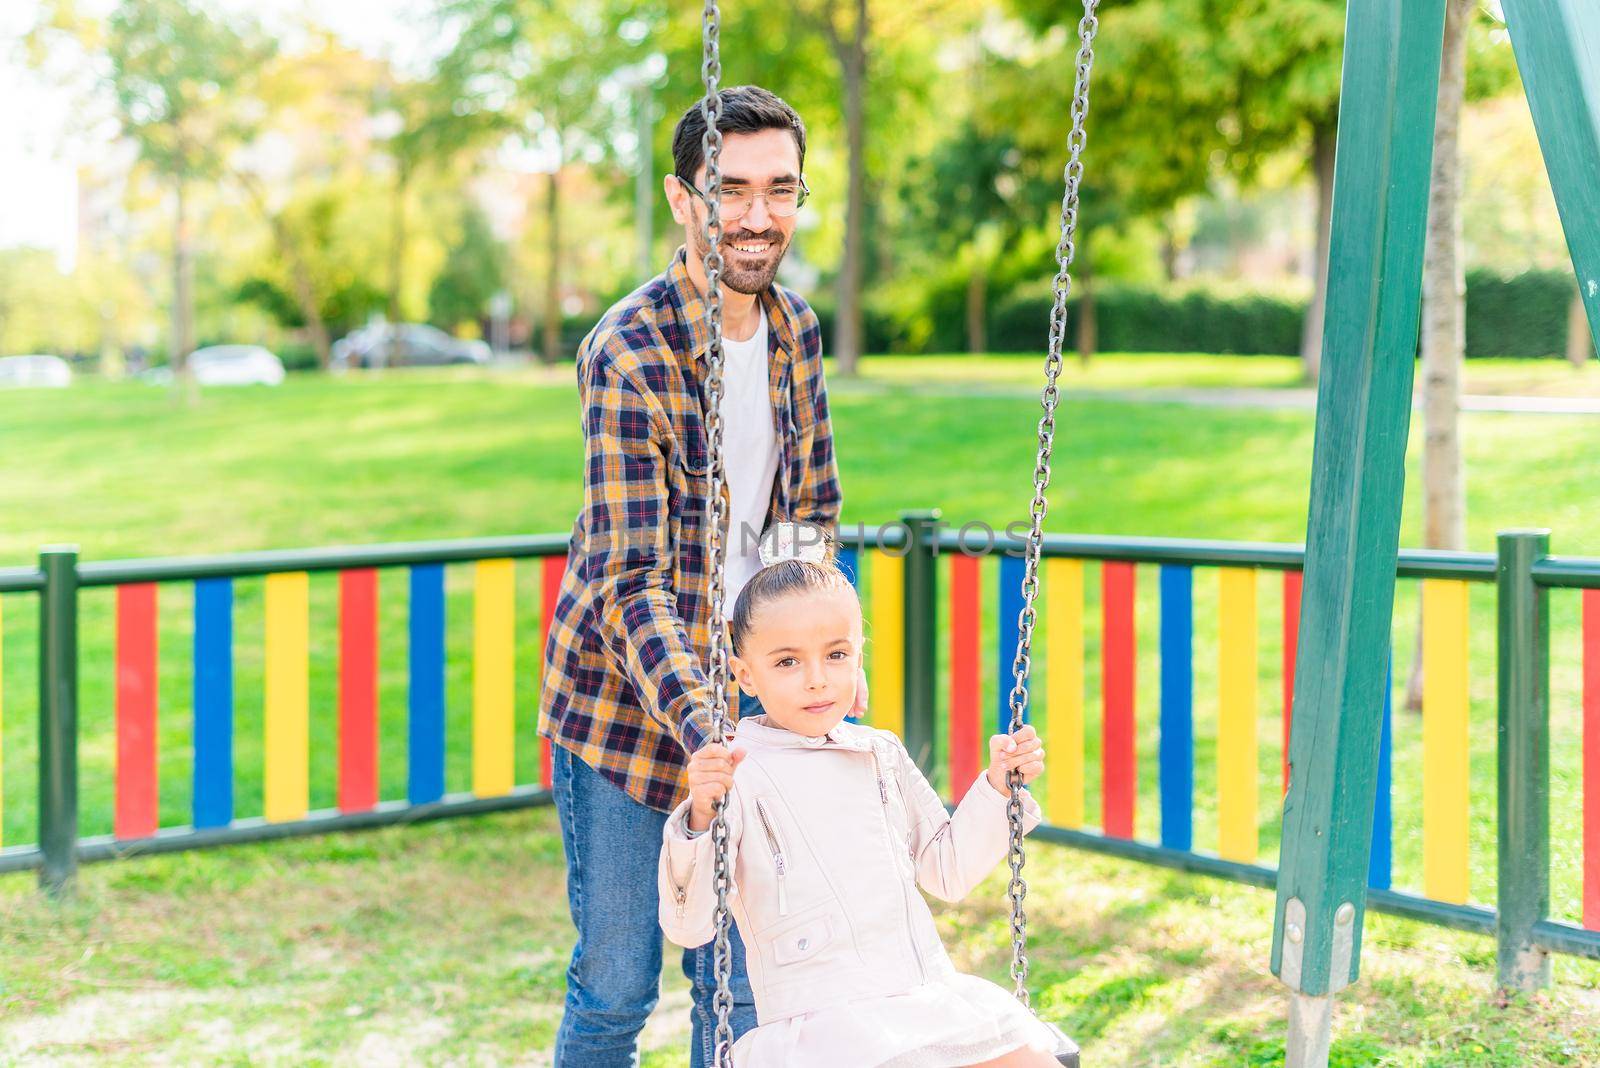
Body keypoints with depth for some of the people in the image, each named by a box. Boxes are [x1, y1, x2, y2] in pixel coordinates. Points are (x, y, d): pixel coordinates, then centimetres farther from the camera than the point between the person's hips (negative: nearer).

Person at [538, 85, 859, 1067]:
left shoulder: (796, 331, 2)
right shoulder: (629, 355, -20)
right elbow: (628, 579, -25)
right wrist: (701, 730, -38)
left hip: (742, 699, 6)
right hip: (627, 704, -5)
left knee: (741, 985, 11)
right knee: (616, 983, 3)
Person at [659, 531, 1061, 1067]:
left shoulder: (882, 754, 12)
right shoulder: (736, 774, -6)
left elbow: (948, 871, 22)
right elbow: (688, 926, -11)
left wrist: (998, 786, 11)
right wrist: (700, 818, -26)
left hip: (927, 994, 5)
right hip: (816, 1017, -5)